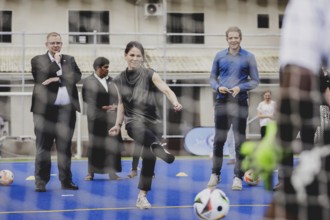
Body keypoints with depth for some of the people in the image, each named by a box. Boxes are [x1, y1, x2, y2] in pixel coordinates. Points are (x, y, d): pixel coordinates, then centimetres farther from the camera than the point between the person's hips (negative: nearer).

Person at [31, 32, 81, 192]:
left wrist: (56, 79, -10)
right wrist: (56, 62, -3)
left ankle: (66, 181, 13)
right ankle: (41, 182, 4)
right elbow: (43, 76, -11)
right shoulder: (38, 60, 6)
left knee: (65, 147, 7)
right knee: (43, 147, -1)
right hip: (45, 110, -3)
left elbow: (77, 77, -1)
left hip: (67, 110, 3)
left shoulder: (69, 60, 15)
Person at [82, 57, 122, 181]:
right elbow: (86, 98, -7)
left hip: (111, 117, 3)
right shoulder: (88, 81, 0)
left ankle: (112, 172, 7)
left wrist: (115, 106, -8)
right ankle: (91, 172, 8)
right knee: (95, 144, 1)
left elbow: (117, 96, 12)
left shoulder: (111, 80, 12)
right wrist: (101, 107, -11)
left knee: (112, 144, 1)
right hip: (96, 117, -3)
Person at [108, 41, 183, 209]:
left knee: (149, 159, -1)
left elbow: (166, 90, -18)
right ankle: (159, 147, -66)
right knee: (140, 130, -37)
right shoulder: (120, 79, 7)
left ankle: (142, 196, 12)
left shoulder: (150, 75, -2)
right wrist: (118, 124, 15)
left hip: (152, 122, 0)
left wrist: (175, 103, -37)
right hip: (134, 121, 0)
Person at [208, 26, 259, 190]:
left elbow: (255, 81, 4)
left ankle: (238, 177, 5)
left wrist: (240, 87, -14)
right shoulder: (219, 56, 8)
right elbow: (212, 78, 13)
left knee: (239, 141, -2)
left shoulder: (248, 57, 3)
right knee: (219, 140, 5)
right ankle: (215, 174, 17)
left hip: (240, 103, -2)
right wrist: (218, 87, -8)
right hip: (222, 102, 2)